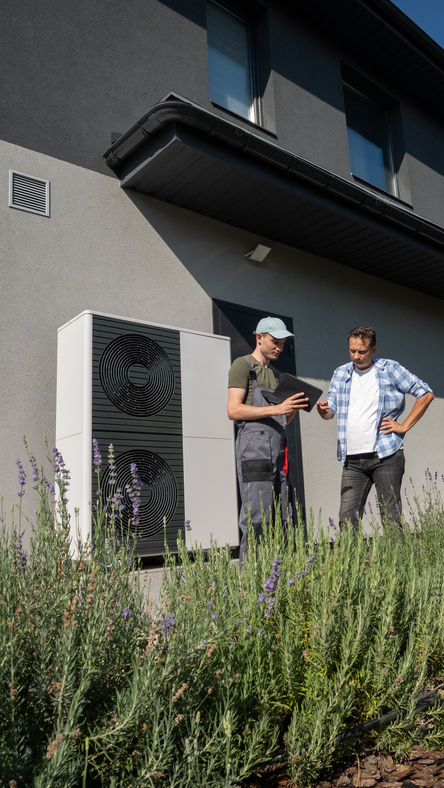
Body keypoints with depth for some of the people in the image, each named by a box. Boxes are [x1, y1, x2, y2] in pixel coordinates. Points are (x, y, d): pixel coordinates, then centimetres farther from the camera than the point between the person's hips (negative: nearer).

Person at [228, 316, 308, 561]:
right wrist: (276, 409, -18)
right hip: (254, 450, -8)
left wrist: (294, 407, 4)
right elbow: (234, 410, -12)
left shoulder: (271, 374, 26)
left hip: (276, 453, 8)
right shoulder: (242, 365, 2)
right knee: (257, 518, -12)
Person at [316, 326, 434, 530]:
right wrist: (323, 410, -16)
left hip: (385, 454, -3)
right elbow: (330, 410, 9)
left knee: (390, 516, 0)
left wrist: (404, 426, -1)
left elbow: (426, 394, 4)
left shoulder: (390, 369, 4)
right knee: (347, 517, -2)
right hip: (352, 459, 3)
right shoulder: (341, 373, 14)